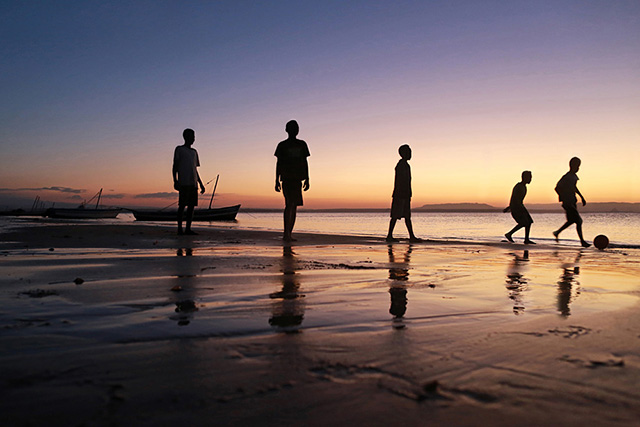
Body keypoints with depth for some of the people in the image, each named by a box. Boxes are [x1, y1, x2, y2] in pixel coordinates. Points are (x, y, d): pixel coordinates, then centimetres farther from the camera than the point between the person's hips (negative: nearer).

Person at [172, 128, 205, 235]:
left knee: (192, 205, 0)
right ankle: (179, 228, -6)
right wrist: (175, 181, -13)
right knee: (182, 205, -9)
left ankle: (188, 228, 2)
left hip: (193, 183, 6)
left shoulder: (194, 152, 23)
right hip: (183, 182, -6)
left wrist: (201, 184, 19)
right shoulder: (179, 149, 6)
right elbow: (175, 166, 0)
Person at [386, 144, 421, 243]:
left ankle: (412, 237, 7)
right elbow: (398, 181, -19)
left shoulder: (406, 165, 19)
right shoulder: (401, 165, -12)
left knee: (407, 216, 7)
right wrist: (397, 195, -24)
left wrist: (408, 195, 23)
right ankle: (389, 236, 0)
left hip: (405, 195, 10)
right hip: (400, 195, -10)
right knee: (395, 215, -6)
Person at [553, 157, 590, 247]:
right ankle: (582, 241, 2)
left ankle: (557, 232, 32)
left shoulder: (574, 176, 10)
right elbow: (557, 188, -22)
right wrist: (565, 200, -20)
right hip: (568, 203, -10)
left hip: (573, 202, 10)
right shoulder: (566, 177, -19)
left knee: (572, 220, 19)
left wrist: (582, 197, 24)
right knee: (578, 221, -7)